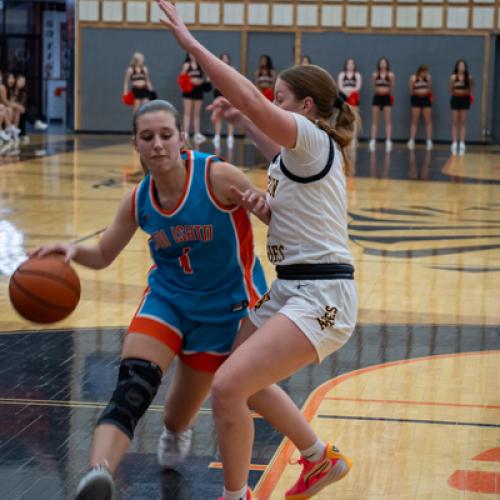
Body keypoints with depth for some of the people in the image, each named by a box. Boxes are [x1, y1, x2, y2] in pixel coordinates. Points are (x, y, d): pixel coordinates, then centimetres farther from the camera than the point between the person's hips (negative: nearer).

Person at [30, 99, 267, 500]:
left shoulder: (218, 177, -21)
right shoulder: (138, 201, -7)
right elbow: (103, 255, 6)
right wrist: (74, 250, -18)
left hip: (223, 306, -2)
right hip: (166, 298, 3)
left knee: (178, 418, 12)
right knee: (131, 389, -26)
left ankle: (177, 429, 50)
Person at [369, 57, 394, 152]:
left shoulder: (390, 75, -3)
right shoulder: (375, 75, 1)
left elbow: (392, 87, -4)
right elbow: (374, 86, 2)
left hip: (386, 98, -2)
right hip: (377, 97, 2)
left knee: (388, 121, 0)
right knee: (374, 121, 3)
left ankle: (388, 141, 1)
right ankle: (373, 141, 5)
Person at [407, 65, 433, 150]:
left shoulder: (428, 77, 1)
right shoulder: (413, 78, -5)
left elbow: (430, 89, 6)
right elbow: (411, 91, -2)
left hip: (426, 99, 2)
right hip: (416, 99, -2)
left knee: (428, 121, 2)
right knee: (414, 121, 2)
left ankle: (429, 141, 6)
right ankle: (411, 141, 4)